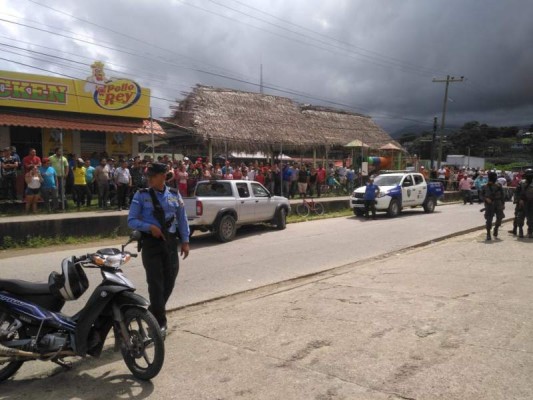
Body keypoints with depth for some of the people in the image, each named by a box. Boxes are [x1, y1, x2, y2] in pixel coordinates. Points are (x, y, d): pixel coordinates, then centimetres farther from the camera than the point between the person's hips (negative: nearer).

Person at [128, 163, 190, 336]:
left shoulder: (174, 195, 8)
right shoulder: (141, 196, -2)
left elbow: (182, 219, 12)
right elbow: (131, 220, -4)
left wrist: (185, 241, 6)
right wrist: (149, 227, -19)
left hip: (170, 241, 4)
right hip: (151, 242, -4)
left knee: (169, 281, 10)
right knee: (156, 282, -5)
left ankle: (154, 313, 33)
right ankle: (160, 322, 5)